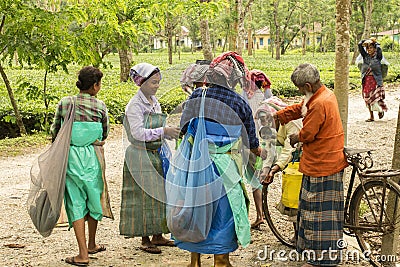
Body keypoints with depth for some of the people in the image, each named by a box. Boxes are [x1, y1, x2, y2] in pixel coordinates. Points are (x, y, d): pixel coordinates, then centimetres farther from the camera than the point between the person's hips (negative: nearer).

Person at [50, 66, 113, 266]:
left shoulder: (64, 103, -6)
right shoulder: (99, 106, -7)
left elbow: (54, 131, 4)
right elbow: (105, 133, 7)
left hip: (70, 157, 0)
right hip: (92, 157, 0)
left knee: (76, 203, 4)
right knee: (93, 197, 18)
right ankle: (91, 245, 34)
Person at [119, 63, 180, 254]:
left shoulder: (154, 101, 11)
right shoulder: (135, 105, -13)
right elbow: (138, 133, -22)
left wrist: (173, 132, -3)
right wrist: (163, 131, -26)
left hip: (157, 155, 8)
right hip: (141, 156, -8)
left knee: (160, 194, 10)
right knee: (145, 196, -3)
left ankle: (158, 236, 21)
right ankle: (145, 240, 6)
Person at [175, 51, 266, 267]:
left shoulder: (197, 95, -2)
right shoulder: (239, 103, -5)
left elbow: (184, 127, 7)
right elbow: (250, 139, 7)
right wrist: (259, 152, 28)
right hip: (223, 166, -2)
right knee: (223, 210, 11)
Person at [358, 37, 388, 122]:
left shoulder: (378, 57, -1)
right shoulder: (365, 56, 7)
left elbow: (379, 49, -20)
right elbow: (360, 45, 0)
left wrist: (375, 42, -3)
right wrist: (367, 41, 5)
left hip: (376, 80, -4)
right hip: (366, 80, 4)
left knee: (375, 97, -9)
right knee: (368, 99, 6)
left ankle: (381, 110, 21)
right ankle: (371, 116, 17)